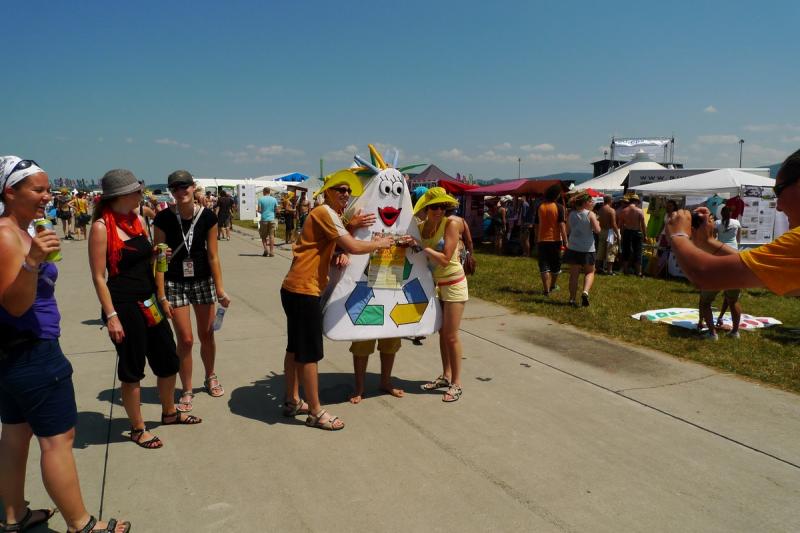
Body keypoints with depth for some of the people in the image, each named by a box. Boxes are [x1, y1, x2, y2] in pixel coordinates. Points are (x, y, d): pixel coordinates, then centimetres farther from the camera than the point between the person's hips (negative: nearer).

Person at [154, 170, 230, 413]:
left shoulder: (207, 216, -7)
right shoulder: (164, 219, -11)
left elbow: (213, 255, -4)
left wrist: (220, 288, -7)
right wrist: (162, 296, -13)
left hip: (203, 280, 2)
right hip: (175, 283, -2)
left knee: (206, 334, 12)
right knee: (185, 339, -1)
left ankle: (210, 377, 37)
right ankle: (187, 391, 17)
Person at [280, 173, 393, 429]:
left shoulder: (330, 215, 18)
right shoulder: (325, 213, -14)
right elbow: (354, 247, -21)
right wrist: (379, 243, -5)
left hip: (295, 288, 10)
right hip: (304, 290, -10)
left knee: (295, 348, 17)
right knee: (310, 353, -3)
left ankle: (292, 401, 29)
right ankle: (316, 412, 6)